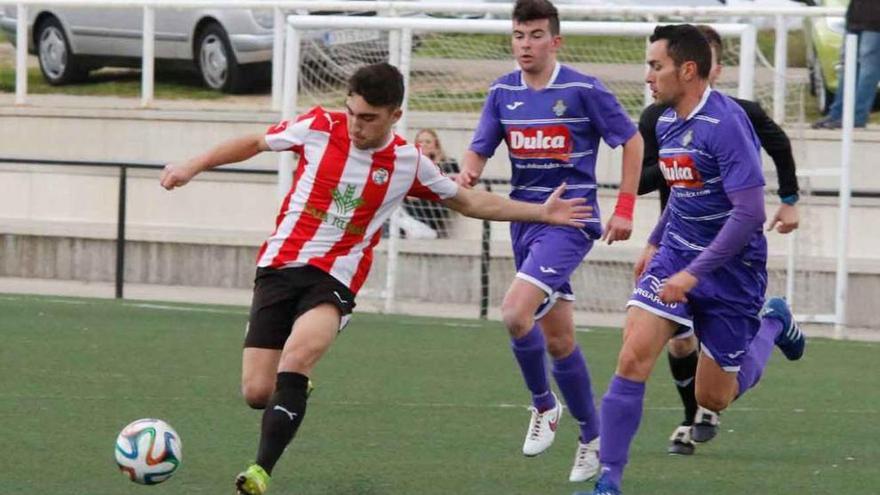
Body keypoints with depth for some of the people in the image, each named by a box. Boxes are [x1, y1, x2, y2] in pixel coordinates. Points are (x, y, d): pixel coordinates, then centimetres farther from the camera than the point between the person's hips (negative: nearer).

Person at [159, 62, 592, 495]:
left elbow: (469, 202, 16)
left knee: (298, 355, -33)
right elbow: (256, 143, 15)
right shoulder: (319, 127, -1)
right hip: (279, 265, 1)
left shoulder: (408, 164, 1)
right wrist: (193, 167, 11)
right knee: (257, 392, -7)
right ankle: (295, 390, 33)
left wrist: (541, 213, 13)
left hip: (335, 280, -1)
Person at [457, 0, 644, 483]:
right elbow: (480, 149, 4)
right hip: (524, 221, 6)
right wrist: (467, 173, -20)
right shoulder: (502, 92, 5)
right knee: (557, 339, 10)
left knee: (515, 312, -24)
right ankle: (592, 436, 24)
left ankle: (543, 406, -2)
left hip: (569, 220, -6)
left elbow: (631, 140, -1)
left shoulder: (583, 90, -9)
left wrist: (625, 208, -5)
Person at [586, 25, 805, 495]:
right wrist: (654, 243, 21)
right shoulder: (666, 123, 4)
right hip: (677, 251, 6)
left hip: (730, 267, -6)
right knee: (632, 358, -14)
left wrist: (693, 274, -26)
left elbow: (750, 213, -25)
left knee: (712, 398, 6)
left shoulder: (727, 122, -22)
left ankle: (772, 323, 34)